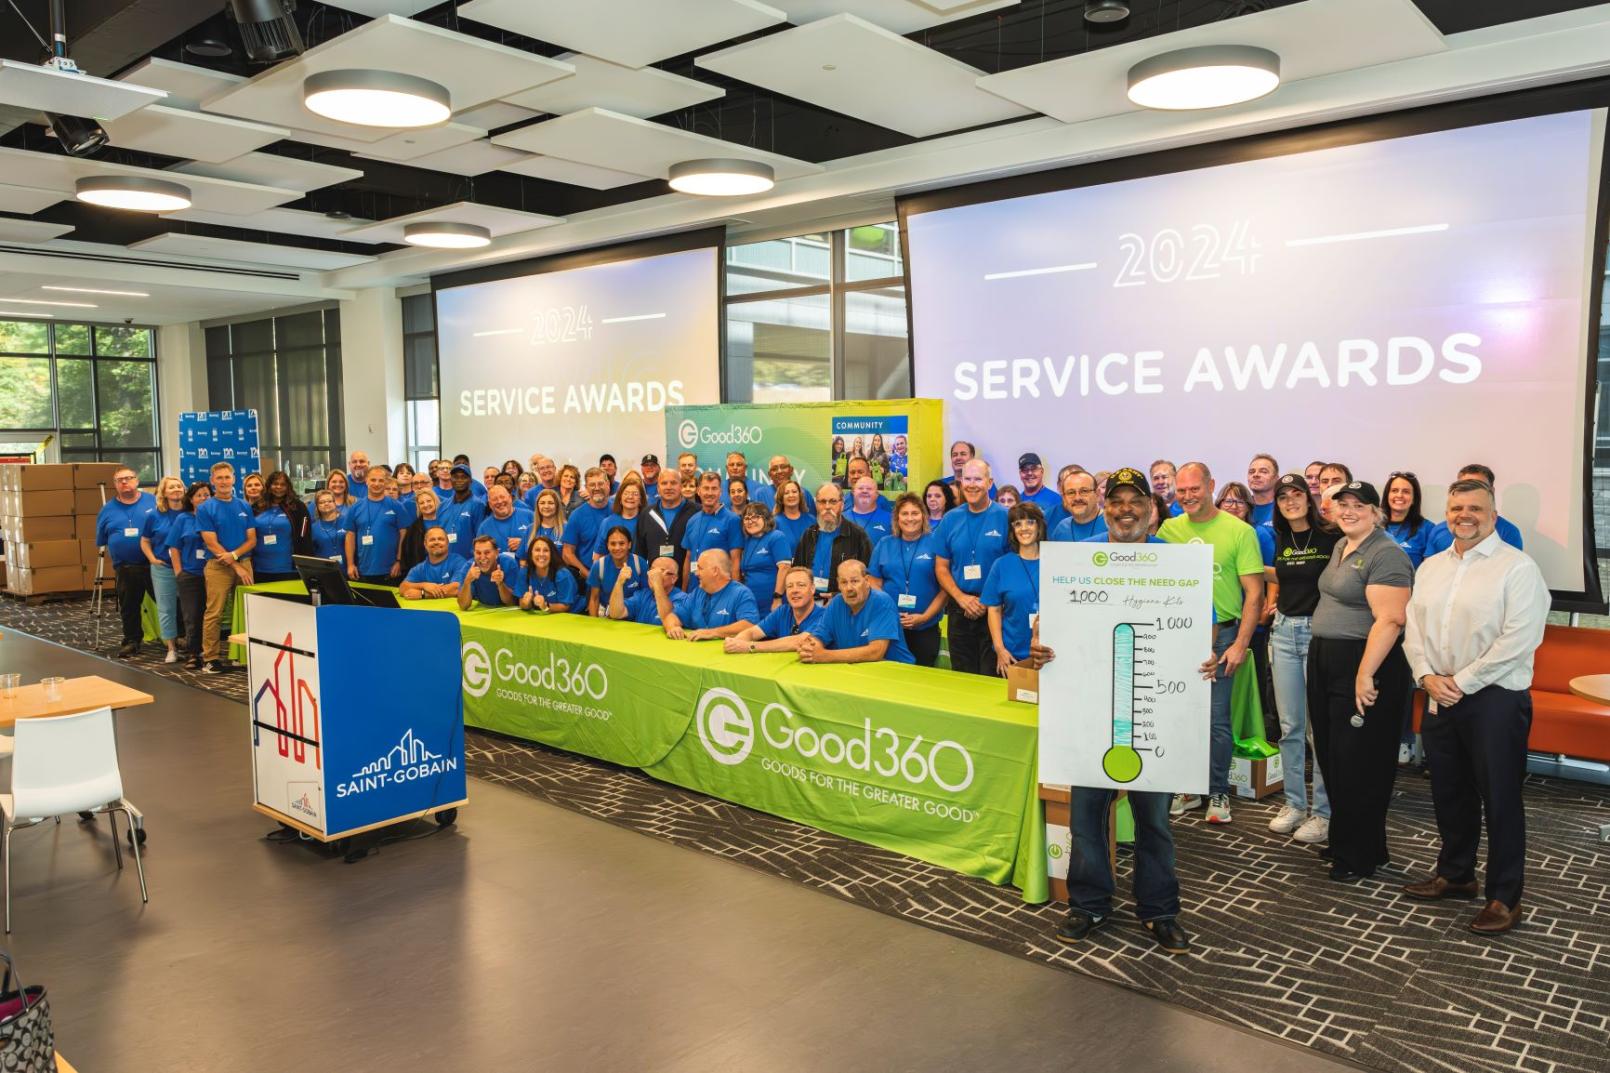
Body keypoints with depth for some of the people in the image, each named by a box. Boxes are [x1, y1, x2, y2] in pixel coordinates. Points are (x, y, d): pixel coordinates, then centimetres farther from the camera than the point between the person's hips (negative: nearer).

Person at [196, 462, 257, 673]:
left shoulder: (244, 507, 11)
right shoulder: (205, 509, 0)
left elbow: (252, 540, 8)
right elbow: (212, 544, -6)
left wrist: (234, 555, -11)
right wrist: (236, 566, -11)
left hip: (244, 562, 4)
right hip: (218, 566, -4)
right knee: (214, 613, -4)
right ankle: (209, 658, 2)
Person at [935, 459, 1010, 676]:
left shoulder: (1005, 518, -5)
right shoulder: (951, 519, 6)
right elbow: (941, 567, 7)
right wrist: (962, 597, -7)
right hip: (959, 611, 4)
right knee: (961, 678, 13)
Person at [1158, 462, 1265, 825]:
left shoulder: (1240, 531, -5)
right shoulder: (1168, 529, 4)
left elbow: (1254, 593, -5)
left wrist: (1240, 644, -12)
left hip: (1220, 634, -3)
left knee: (1216, 719, 1)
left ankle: (1218, 793, 17)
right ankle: (1186, 788, 24)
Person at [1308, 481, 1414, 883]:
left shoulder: (1385, 554, -15)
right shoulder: (1341, 546, 14)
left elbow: (1389, 620, -23)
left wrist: (1365, 675, -27)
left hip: (1365, 667, -9)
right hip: (1325, 662, 9)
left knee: (1359, 765, -1)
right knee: (1331, 756, 15)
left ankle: (1361, 857, 12)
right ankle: (1343, 841, 29)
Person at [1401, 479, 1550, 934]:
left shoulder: (1517, 567, -10)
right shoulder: (1431, 567, 12)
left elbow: (1519, 639, -18)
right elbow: (1413, 625, 10)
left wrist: (1462, 682, -16)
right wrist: (1427, 675, -6)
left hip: (1495, 698, -6)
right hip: (1439, 697, 6)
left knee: (1500, 799, 1)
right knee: (1449, 792, 16)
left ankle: (1504, 897, 12)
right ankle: (1455, 874, 32)